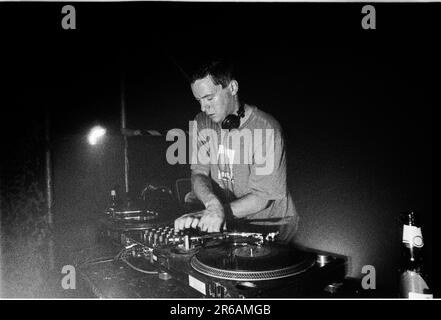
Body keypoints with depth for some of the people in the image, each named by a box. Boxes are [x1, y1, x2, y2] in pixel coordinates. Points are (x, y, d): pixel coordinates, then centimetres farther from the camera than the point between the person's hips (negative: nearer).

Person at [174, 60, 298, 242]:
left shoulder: (266, 129, -22)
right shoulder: (202, 122, -1)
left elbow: (262, 196, -20)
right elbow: (199, 173, -8)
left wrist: (222, 211, -34)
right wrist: (212, 203, -30)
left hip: (268, 223, -6)